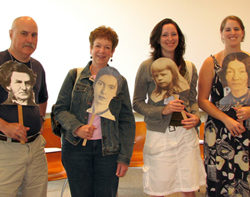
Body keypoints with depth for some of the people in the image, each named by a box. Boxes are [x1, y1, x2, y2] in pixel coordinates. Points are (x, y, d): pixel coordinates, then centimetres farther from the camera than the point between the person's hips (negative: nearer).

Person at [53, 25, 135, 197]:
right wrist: (77, 128, -16)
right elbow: (60, 109, 3)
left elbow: (127, 122, 5)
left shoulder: (120, 82, 6)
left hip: (108, 150, 1)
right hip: (76, 147, 0)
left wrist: (125, 157, -1)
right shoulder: (74, 76, 4)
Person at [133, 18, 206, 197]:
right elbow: (137, 103, 0)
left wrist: (196, 117, -4)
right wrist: (163, 110, -15)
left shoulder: (189, 68, 8)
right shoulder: (147, 67, -3)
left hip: (186, 132, 3)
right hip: (159, 134, -3)